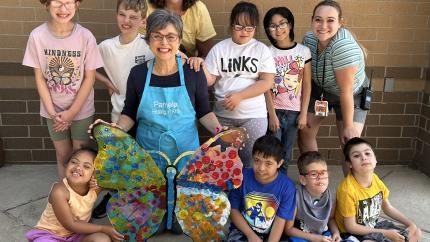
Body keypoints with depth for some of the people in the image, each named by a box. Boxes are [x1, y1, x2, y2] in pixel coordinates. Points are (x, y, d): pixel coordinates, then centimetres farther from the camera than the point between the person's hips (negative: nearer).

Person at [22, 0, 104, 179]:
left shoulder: (85, 36, -16)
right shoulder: (37, 36, -13)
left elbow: (89, 77, -9)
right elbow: (39, 77, -5)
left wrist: (72, 112, -11)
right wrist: (52, 111, -10)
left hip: (81, 108, -1)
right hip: (53, 109, 1)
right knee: (63, 154, 15)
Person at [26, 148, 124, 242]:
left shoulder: (95, 187, -13)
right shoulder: (59, 191, -26)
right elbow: (70, 225, -21)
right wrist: (103, 228, -22)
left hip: (76, 234, 5)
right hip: (49, 234, -4)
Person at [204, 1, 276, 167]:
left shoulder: (262, 50, 0)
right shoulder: (219, 49, 2)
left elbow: (267, 82, -8)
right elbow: (209, 80, 0)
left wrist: (239, 96, -16)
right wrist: (201, 65, -19)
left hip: (254, 115, -1)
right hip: (223, 115, 1)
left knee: (250, 161, 7)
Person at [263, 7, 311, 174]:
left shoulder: (303, 51, 0)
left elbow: (307, 85, 1)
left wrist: (303, 113, -2)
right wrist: (272, 114, -10)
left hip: (294, 112, 1)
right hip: (274, 111, -1)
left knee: (286, 153, 10)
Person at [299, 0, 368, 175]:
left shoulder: (344, 46, -34)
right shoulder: (309, 39, -15)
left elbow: (346, 91, -29)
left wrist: (348, 126, -21)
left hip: (352, 95, -5)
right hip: (320, 90, 6)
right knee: (305, 131, 6)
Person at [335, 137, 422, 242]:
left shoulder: (375, 179, -6)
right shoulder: (347, 189, -28)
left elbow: (388, 208, 11)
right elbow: (351, 227, -22)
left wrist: (411, 224, -1)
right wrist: (386, 233, -18)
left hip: (374, 225, 8)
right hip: (353, 233, -8)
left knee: (416, 233, 10)